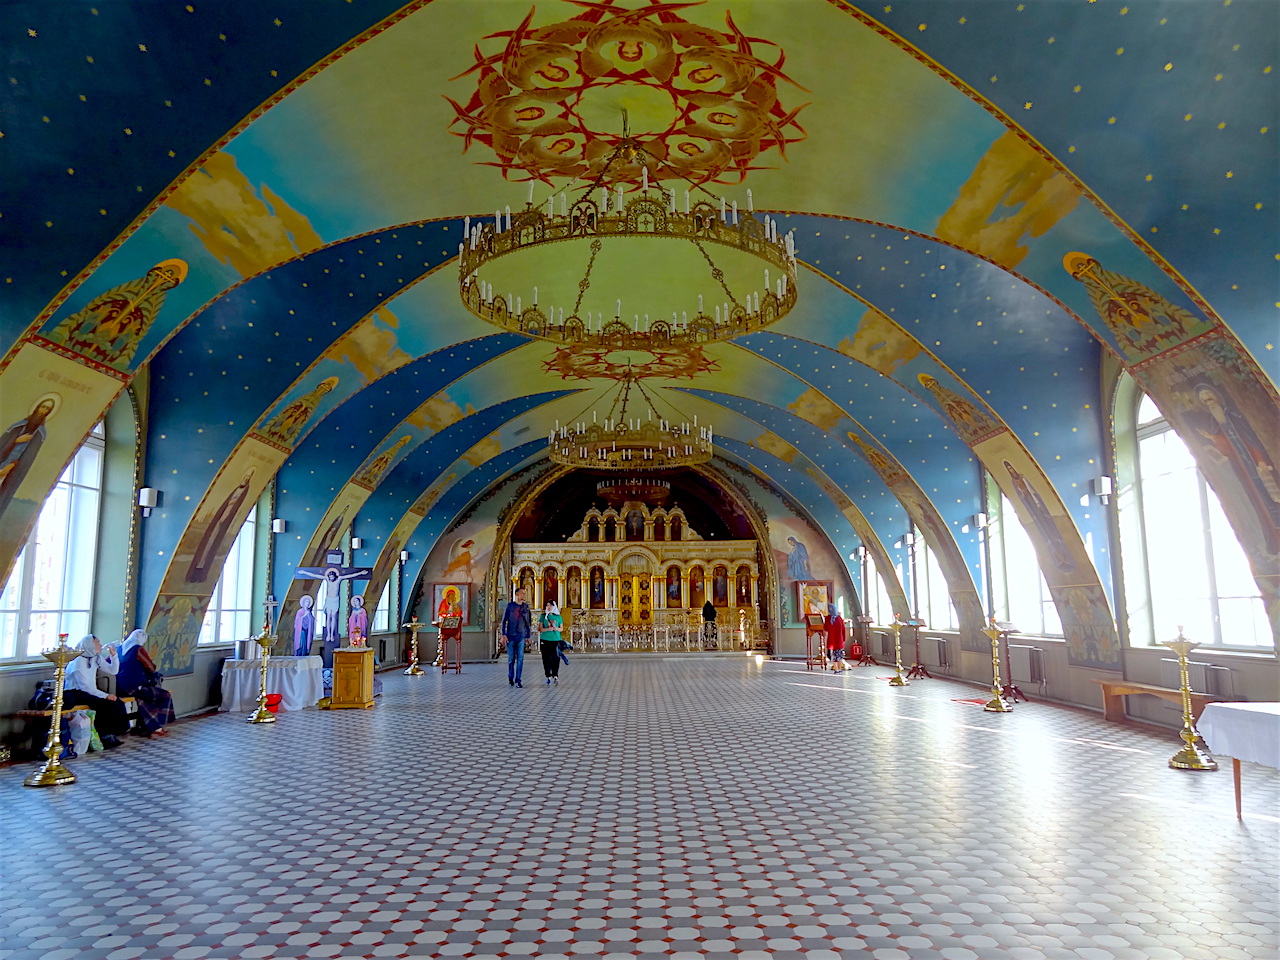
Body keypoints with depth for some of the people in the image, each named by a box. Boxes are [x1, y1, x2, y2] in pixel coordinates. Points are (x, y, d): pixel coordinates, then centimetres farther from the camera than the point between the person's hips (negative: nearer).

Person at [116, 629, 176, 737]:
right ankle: (156, 728, 7)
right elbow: (151, 667, -7)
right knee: (166, 696, 1)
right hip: (133, 688, -9)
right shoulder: (138, 649, -12)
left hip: (120, 688, 9)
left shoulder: (120, 648, 10)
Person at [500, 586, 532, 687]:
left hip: (521, 637, 2)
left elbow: (529, 622, 13)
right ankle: (510, 678, 23)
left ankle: (518, 680, 1)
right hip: (511, 636, -2)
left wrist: (528, 635, 11)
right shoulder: (510, 605, -1)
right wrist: (503, 635, -7)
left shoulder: (526, 606, 7)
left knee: (520, 659, -4)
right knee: (511, 659, 5)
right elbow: (504, 621, 0)